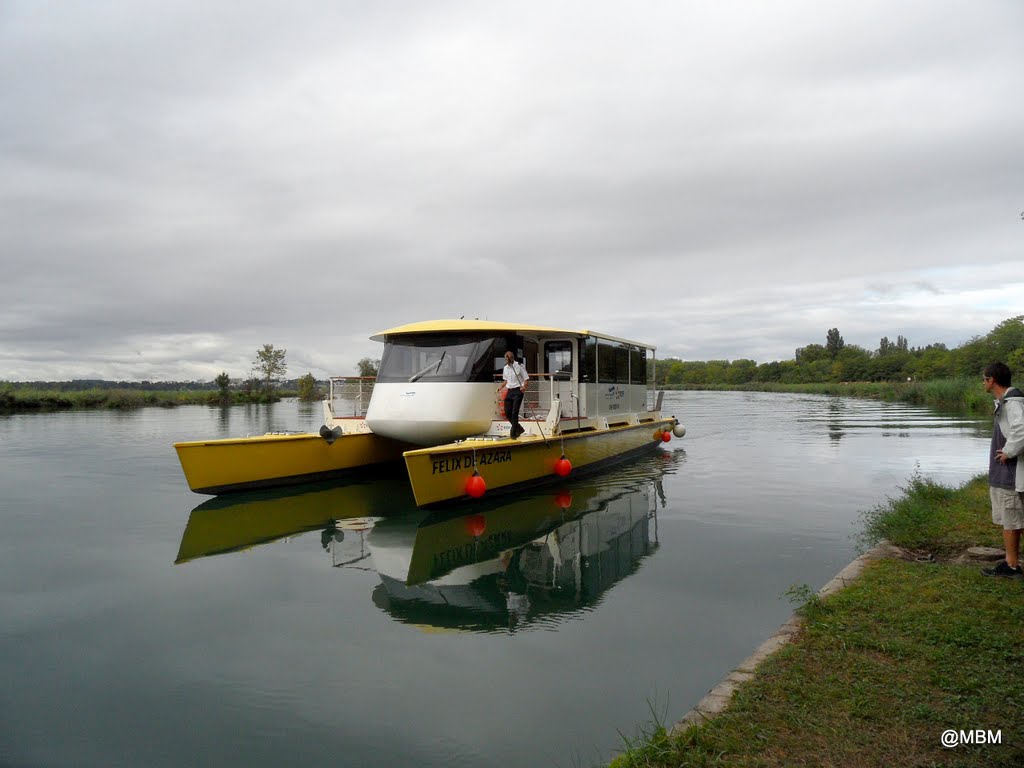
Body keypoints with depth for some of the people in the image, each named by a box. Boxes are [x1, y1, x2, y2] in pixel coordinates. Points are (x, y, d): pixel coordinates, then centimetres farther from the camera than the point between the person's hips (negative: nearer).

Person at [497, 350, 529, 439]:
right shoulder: (505, 368, 11)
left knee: (514, 412, -11)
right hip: (509, 391, 7)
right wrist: (501, 387, 7)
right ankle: (519, 429, 22)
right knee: (507, 412, 4)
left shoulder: (519, 366, -9)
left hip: (518, 391, -7)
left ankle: (513, 434, -6)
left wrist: (524, 387, -26)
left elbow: (527, 379, -8)